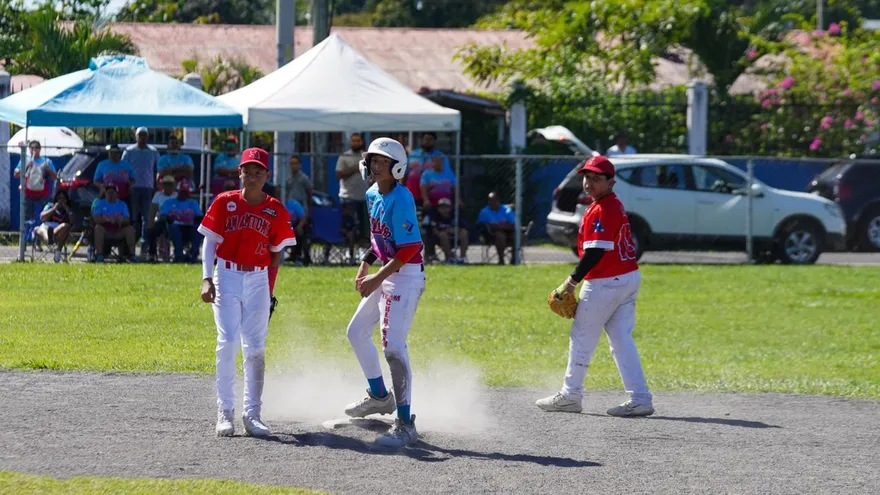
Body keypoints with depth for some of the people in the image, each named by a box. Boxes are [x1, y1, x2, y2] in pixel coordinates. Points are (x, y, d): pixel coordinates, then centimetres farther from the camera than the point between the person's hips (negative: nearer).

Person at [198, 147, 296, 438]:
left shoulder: (276, 211, 3)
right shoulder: (225, 203, 1)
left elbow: (277, 253, 8)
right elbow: (210, 241, 2)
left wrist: (270, 291, 4)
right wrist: (207, 279, -8)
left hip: (258, 281, 1)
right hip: (227, 277, -1)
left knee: (255, 348, 0)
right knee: (228, 343, -10)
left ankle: (252, 414, 4)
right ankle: (225, 412, -5)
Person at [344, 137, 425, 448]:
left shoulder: (400, 199, -19)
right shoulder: (372, 195, 9)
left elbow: (410, 248, -23)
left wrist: (377, 278, -23)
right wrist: (365, 264, 14)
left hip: (406, 275, -10)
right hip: (386, 274, 10)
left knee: (393, 347, -17)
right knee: (357, 332, 21)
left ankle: (406, 426, -15)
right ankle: (379, 397, 38)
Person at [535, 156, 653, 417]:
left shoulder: (601, 211, -17)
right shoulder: (615, 205, 15)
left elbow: (595, 252, -22)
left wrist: (572, 281, -15)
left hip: (605, 283, -9)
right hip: (629, 277, 9)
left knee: (582, 338, 4)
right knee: (622, 340, 7)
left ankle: (570, 396, 14)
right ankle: (640, 398, 0)